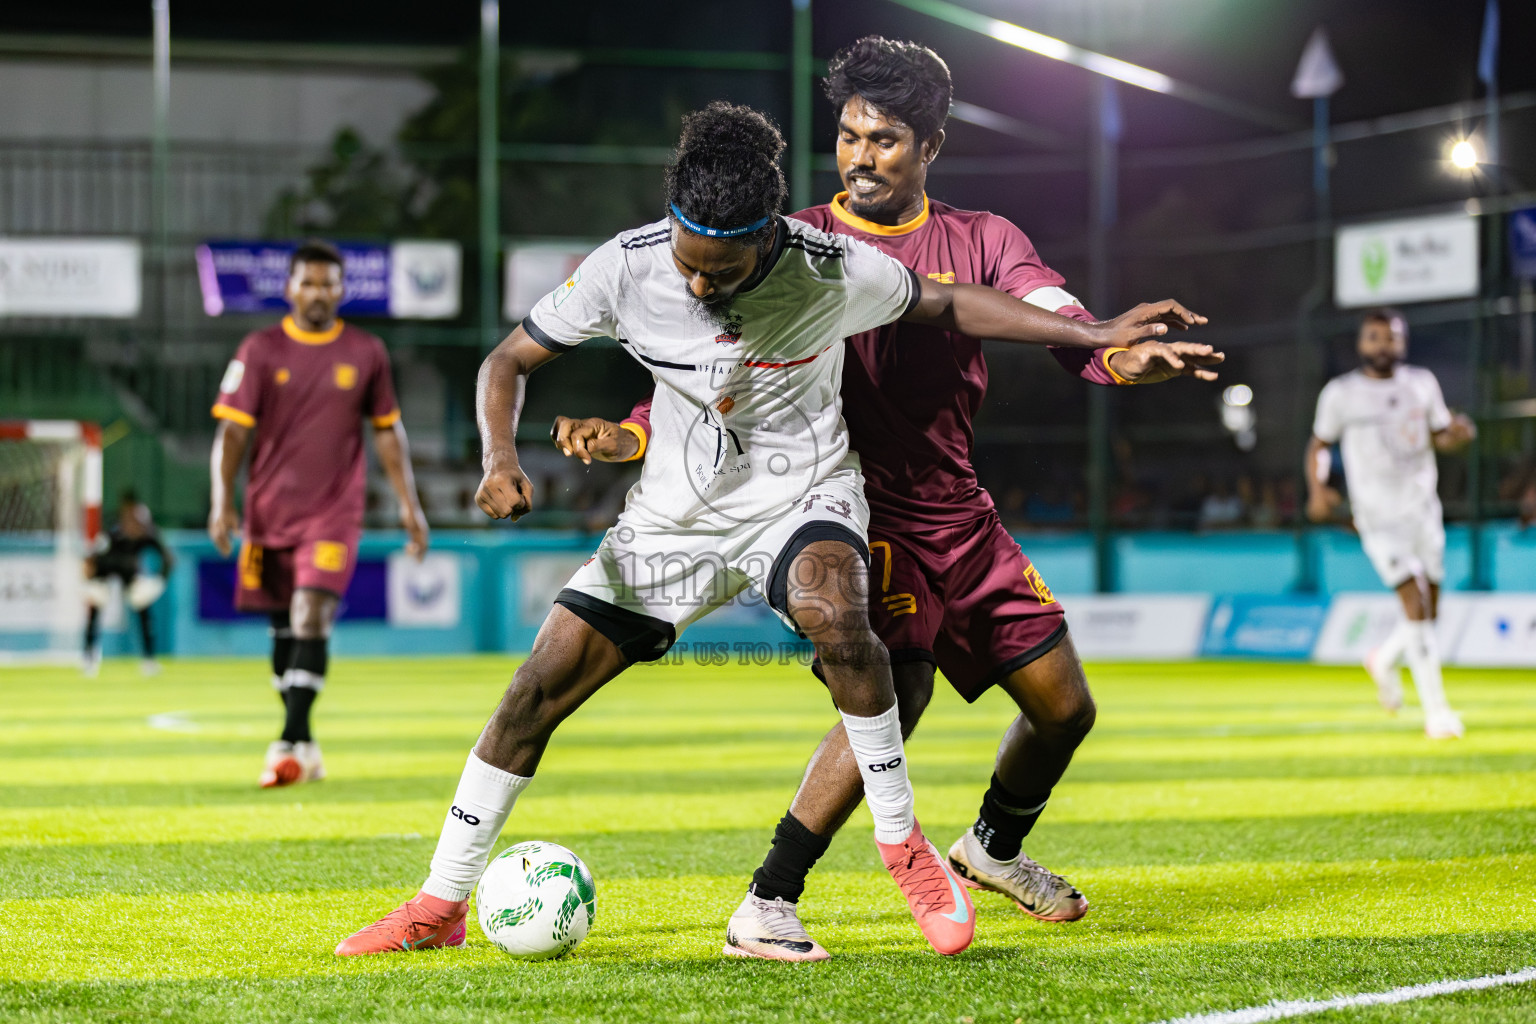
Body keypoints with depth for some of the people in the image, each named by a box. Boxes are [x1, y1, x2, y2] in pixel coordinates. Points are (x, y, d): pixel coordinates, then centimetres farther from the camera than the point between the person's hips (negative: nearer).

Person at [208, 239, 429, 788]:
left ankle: (291, 742, -21)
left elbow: (387, 431, 12)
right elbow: (232, 430, -2)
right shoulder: (260, 350, 1)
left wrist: (408, 504, 9)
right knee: (284, 627, 8)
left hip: (335, 511, -1)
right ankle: (304, 745, 21)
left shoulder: (366, 352, 4)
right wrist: (222, 501, -13)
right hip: (271, 510, 2)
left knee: (311, 616, -18)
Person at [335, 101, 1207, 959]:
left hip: (802, 495, -2)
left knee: (835, 620, -37)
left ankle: (905, 845, -17)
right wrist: (502, 457, -24)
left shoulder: (832, 271, -20)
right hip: (674, 516, 3)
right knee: (536, 692, -4)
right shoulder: (627, 267, -17)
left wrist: (1095, 334, -6)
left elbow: (947, 305, -2)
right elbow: (510, 361, -5)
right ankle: (440, 907, 12)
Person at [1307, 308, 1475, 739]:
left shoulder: (1422, 384, 6)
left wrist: (1457, 434, -9)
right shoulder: (1341, 394, -4)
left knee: (1429, 612, 10)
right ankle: (1436, 711, -13)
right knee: (1416, 604, -16)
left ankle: (1385, 660, 42)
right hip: (1379, 517, -5)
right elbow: (1319, 444, 6)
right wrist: (1317, 489, -11)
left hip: (1423, 509, 5)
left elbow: (1439, 437, 15)